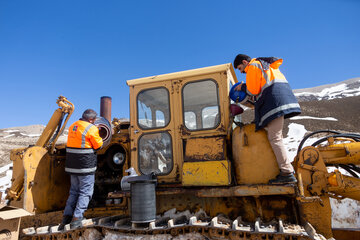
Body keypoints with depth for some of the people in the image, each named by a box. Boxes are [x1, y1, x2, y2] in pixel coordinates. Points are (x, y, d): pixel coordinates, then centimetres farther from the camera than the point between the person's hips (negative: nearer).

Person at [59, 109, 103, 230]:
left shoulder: (72, 126, 11)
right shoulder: (92, 129, -13)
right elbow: (98, 145, -7)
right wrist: (97, 135, 11)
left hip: (72, 165, 7)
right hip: (86, 166, -7)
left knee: (74, 191, 19)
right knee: (85, 192, 4)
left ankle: (67, 216, 17)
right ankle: (77, 218, 3)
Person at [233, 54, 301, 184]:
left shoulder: (253, 66, 3)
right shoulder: (265, 64, 31)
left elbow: (253, 90, -5)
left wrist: (243, 87, 13)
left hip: (275, 101, -10)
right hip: (284, 97, 10)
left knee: (274, 138, -12)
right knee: (276, 137, 11)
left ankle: (287, 173, -14)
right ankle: (288, 168, 10)